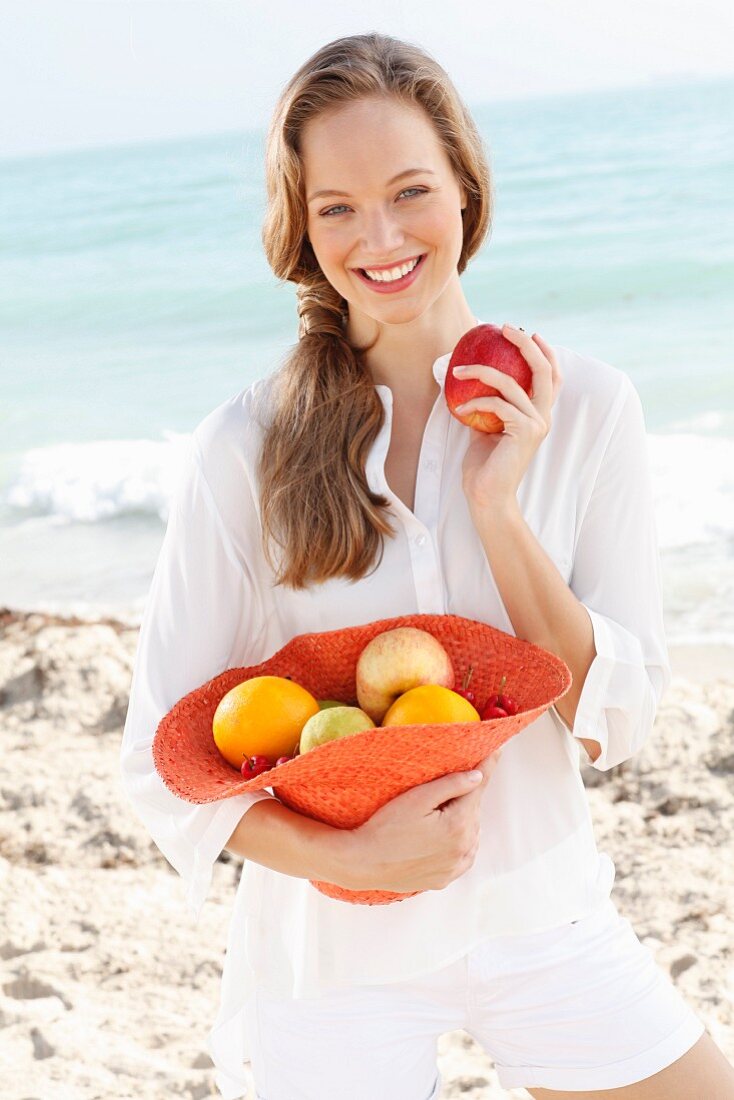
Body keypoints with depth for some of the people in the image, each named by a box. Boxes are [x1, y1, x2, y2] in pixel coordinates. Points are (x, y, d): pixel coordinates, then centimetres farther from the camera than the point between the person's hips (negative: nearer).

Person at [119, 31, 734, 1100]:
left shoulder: (585, 406, -7)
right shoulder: (244, 448, -13)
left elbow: (615, 721, -7)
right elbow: (165, 759, -9)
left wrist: (499, 507, -19)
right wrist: (346, 855, -25)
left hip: (542, 916, 2)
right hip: (331, 950, -2)